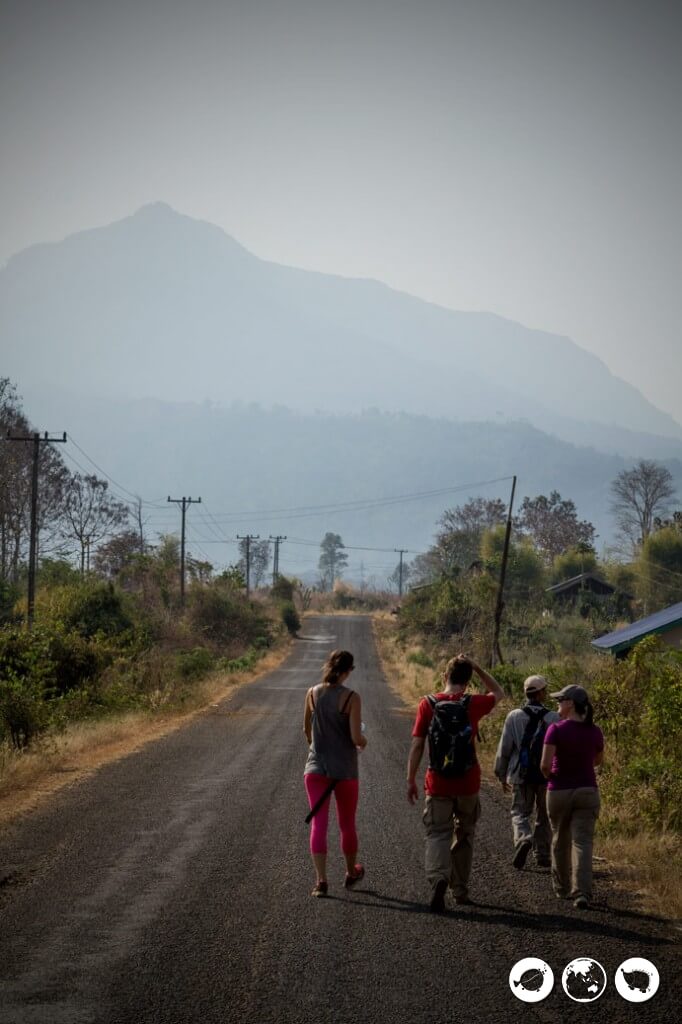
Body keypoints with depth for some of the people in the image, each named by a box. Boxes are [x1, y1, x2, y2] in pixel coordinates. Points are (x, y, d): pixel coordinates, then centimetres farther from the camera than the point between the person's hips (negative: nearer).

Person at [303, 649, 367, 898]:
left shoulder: (312, 693, -1)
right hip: (344, 769, -2)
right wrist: (363, 742, 7)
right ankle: (351, 873, 34)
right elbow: (356, 737, -16)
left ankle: (321, 879, -11)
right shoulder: (351, 698, -13)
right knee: (347, 824, 16)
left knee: (318, 823, -1)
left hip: (316, 766, 2)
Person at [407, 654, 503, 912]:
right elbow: (498, 693, 17)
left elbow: (417, 745, -5)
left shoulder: (428, 704, -5)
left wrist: (411, 780, 3)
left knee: (437, 833, 0)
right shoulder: (473, 704, -5)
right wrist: (476, 667, 12)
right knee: (464, 836, 17)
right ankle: (460, 890, 24)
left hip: (437, 783, -1)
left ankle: (438, 877, -27)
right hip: (468, 782, 1)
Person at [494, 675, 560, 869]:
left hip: (521, 775, 0)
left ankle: (523, 839, -19)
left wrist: (502, 775, 9)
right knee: (544, 817, 14)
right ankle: (542, 855, 18)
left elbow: (504, 749, -1)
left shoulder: (514, 717, -5)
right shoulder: (553, 719, -6)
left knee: (520, 813, 9)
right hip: (548, 775, 0)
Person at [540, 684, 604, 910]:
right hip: (587, 791, 2)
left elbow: (545, 765, -16)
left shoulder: (556, 730, -13)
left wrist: (550, 776, 5)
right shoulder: (594, 732, 0)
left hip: (559, 791, -2)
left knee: (560, 841, 17)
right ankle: (582, 893, -19)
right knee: (582, 842, -4)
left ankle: (562, 888, 31)